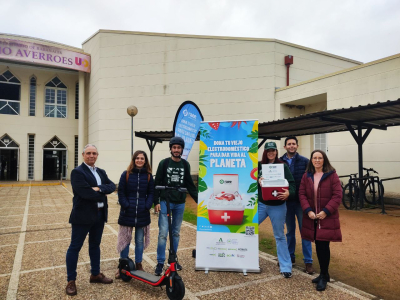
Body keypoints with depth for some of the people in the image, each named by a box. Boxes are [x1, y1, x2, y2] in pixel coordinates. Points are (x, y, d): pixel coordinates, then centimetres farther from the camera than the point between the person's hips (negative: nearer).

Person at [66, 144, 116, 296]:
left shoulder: (101, 172, 11)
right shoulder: (77, 172, -11)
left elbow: (112, 186, -1)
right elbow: (85, 193, -23)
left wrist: (99, 188, -18)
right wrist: (103, 195, -11)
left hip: (100, 215, 7)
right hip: (82, 215, -7)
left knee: (95, 245, 18)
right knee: (75, 247, 5)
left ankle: (95, 274, 32)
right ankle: (71, 281, 19)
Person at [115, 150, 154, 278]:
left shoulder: (148, 176, 4)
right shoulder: (126, 174, -1)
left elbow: (151, 193, 5)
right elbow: (121, 192, -2)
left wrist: (147, 206, -7)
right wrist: (126, 205, -10)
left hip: (142, 214, 2)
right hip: (127, 213, -1)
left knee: (140, 241, 13)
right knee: (125, 240, 8)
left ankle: (138, 265, 29)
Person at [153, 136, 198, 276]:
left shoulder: (185, 164, 5)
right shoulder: (164, 163, -3)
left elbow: (190, 184, 10)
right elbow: (157, 183, -3)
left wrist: (198, 199, 4)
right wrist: (156, 202, -10)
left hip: (180, 204, 3)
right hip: (165, 202, -3)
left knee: (176, 233, 12)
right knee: (163, 233, -3)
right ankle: (160, 263, 9)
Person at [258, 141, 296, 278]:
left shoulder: (283, 166, -4)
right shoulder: (260, 166, 3)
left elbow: (292, 183, -10)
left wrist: (288, 193, -31)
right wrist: (258, 181, -22)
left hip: (277, 206, -2)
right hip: (261, 204, 2)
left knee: (279, 236, 8)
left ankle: (286, 267, 20)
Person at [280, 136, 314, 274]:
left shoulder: (305, 161, -3)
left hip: (301, 201, -2)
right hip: (287, 201, 2)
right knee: (290, 230, 15)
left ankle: (308, 261, 15)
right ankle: (290, 256, 30)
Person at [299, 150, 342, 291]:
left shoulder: (332, 175, -4)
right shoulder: (306, 176, 6)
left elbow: (337, 195, -9)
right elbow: (302, 194, 3)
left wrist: (326, 211, -16)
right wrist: (308, 211, -11)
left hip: (327, 217, -3)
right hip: (312, 217, 4)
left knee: (323, 246, -3)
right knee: (318, 246, 11)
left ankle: (323, 276, 14)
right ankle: (324, 274, 28)